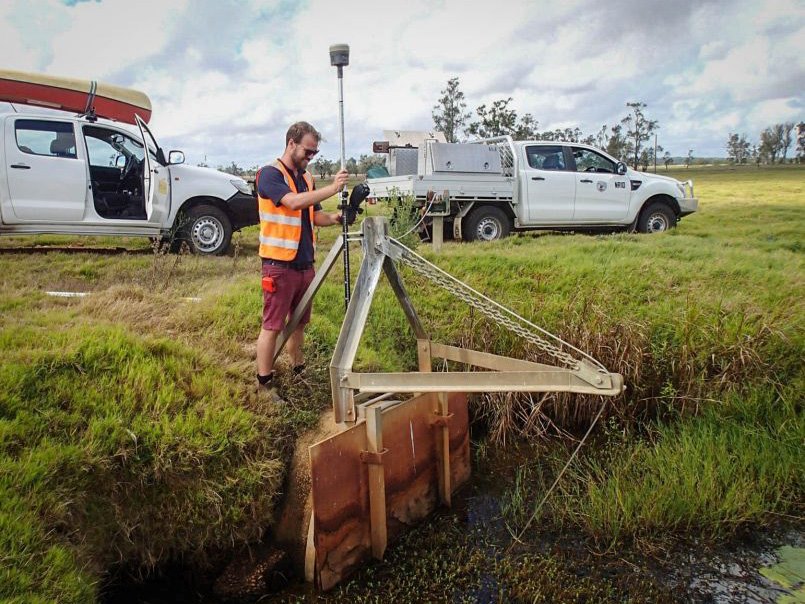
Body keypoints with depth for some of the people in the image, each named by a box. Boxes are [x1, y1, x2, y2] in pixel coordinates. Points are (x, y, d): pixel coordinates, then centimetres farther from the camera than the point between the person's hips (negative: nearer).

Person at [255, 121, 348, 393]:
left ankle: (298, 371, 28)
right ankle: (264, 383, 5)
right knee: (272, 325, -3)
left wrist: (335, 217, -4)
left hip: (305, 263, 7)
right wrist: (332, 188, -24)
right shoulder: (269, 173, -9)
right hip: (279, 264, -7)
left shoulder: (306, 178, 14)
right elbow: (293, 202, -26)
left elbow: (315, 216, 16)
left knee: (299, 322, 15)